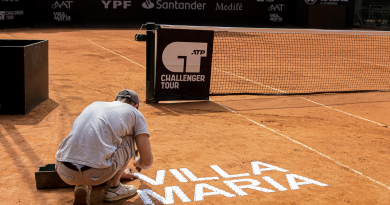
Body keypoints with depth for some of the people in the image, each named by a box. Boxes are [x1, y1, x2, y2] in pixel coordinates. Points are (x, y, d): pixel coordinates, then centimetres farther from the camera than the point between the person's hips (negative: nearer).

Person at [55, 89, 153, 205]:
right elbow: (147, 162, 11)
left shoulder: (93, 105, 30)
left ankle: (81, 186, 13)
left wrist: (118, 170, 60)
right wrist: (137, 163, 38)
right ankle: (113, 187, 22)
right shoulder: (136, 114, 15)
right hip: (96, 174, -4)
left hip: (65, 174, 4)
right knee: (128, 137, 22)